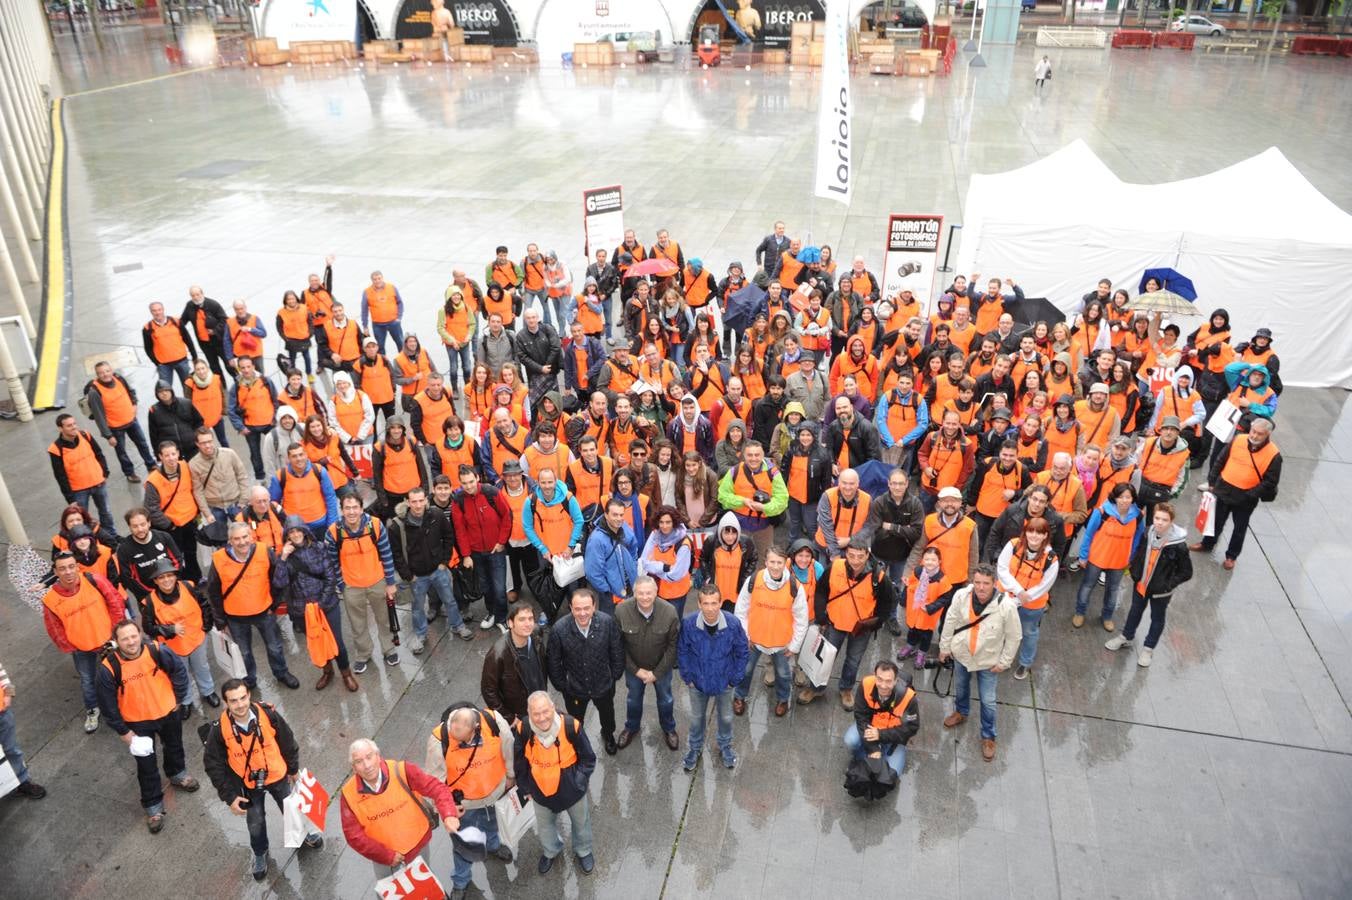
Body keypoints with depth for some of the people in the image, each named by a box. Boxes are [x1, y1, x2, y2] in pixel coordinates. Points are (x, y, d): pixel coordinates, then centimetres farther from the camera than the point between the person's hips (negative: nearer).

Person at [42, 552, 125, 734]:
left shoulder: (94, 582, -23)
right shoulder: (50, 600, -19)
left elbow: (115, 601, -12)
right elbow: (55, 630, -6)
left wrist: (117, 630, -9)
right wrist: (70, 648, -3)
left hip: (107, 639, -1)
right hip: (81, 648, 1)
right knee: (87, 680, 18)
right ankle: (92, 710, 45)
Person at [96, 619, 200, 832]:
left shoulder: (157, 652, -25)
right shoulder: (109, 668, -27)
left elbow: (179, 671, -5)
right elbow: (108, 706, -15)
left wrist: (177, 700, 1)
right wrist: (125, 734, -11)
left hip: (168, 713, 2)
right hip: (138, 722, -2)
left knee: (174, 747, 28)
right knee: (146, 766, 12)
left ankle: (177, 774, 59)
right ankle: (153, 806, 34)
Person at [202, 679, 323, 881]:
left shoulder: (268, 714, -28)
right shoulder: (219, 729, -27)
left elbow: (288, 742, -10)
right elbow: (213, 764, -12)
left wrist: (293, 769, 4)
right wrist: (229, 796, -11)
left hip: (277, 776, 0)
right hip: (247, 784, 0)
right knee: (255, 823, 18)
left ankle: (303, 833, 54)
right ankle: (260, 854, 50)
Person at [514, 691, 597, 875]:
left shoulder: (571, 726, -33)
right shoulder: (523, 730, -27)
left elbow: (588, 759, -15)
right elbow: (519, 761, -5)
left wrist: (578, 782, -16)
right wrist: (525, 787, 1)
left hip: (571, 790, -1)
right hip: (540, 790, 2)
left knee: (580, 822, 26)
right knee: (544, 826, 28)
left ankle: (583, 851, 58)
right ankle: (551, 852, 61)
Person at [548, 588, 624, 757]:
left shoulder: (607, 621, -30)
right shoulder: (559, 629, -31)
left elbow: (617, 651, -11)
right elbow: (554, 662, -13)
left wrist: (615, 675, -2)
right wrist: (561, 685, -4)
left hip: (603, 684, 1)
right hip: (574, 688, -1)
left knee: (607, 714, 32)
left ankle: (608, 735, 65)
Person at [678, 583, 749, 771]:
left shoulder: (733, 623, -27)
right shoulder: (688, 623, -27)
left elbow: (743, 653, -10)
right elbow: (682, 651, -9)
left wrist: (735, 679, -6)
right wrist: (688, 677, -5)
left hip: (724, 682, 0)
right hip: (698, 681, 0)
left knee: (725, 717, 25)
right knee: (697, 717, 24)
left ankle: (725, 747, 53)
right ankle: (695, 748, 51)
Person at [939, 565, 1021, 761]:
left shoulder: (1007, 606, -31)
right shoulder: (961, 596, -24)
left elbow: (1014, 637, -15)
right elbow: (950, 622, -7)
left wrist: (1004, 662, -8)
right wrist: (944, 647, 2)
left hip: (988, 660, -2)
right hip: (961, 653, 3)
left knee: (988, 701, 11)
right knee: (961, 687, 28)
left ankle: (988, 737, 35)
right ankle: (961, 712, 58)